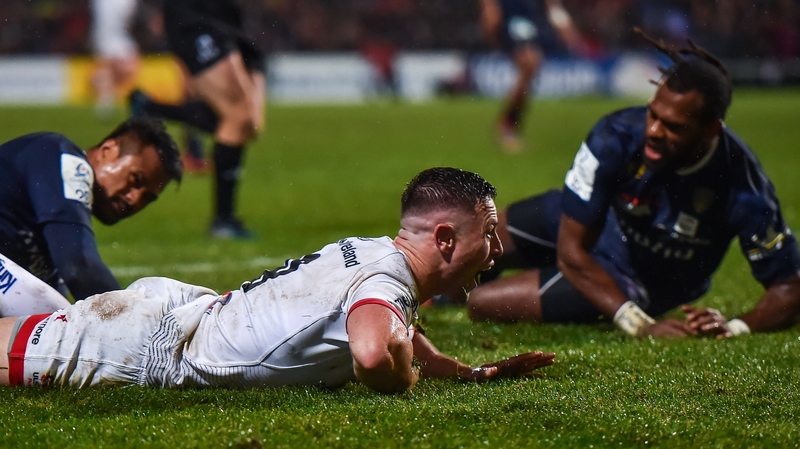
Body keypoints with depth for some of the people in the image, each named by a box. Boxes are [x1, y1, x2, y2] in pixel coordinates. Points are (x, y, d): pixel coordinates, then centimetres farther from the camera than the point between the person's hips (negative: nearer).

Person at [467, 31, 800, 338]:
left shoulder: (742, 186, -37)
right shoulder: (616, 136, -35)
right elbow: (571, 251, -30)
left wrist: (735, 327, -47)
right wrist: (639, 325, -41)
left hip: (633, 282, -1)